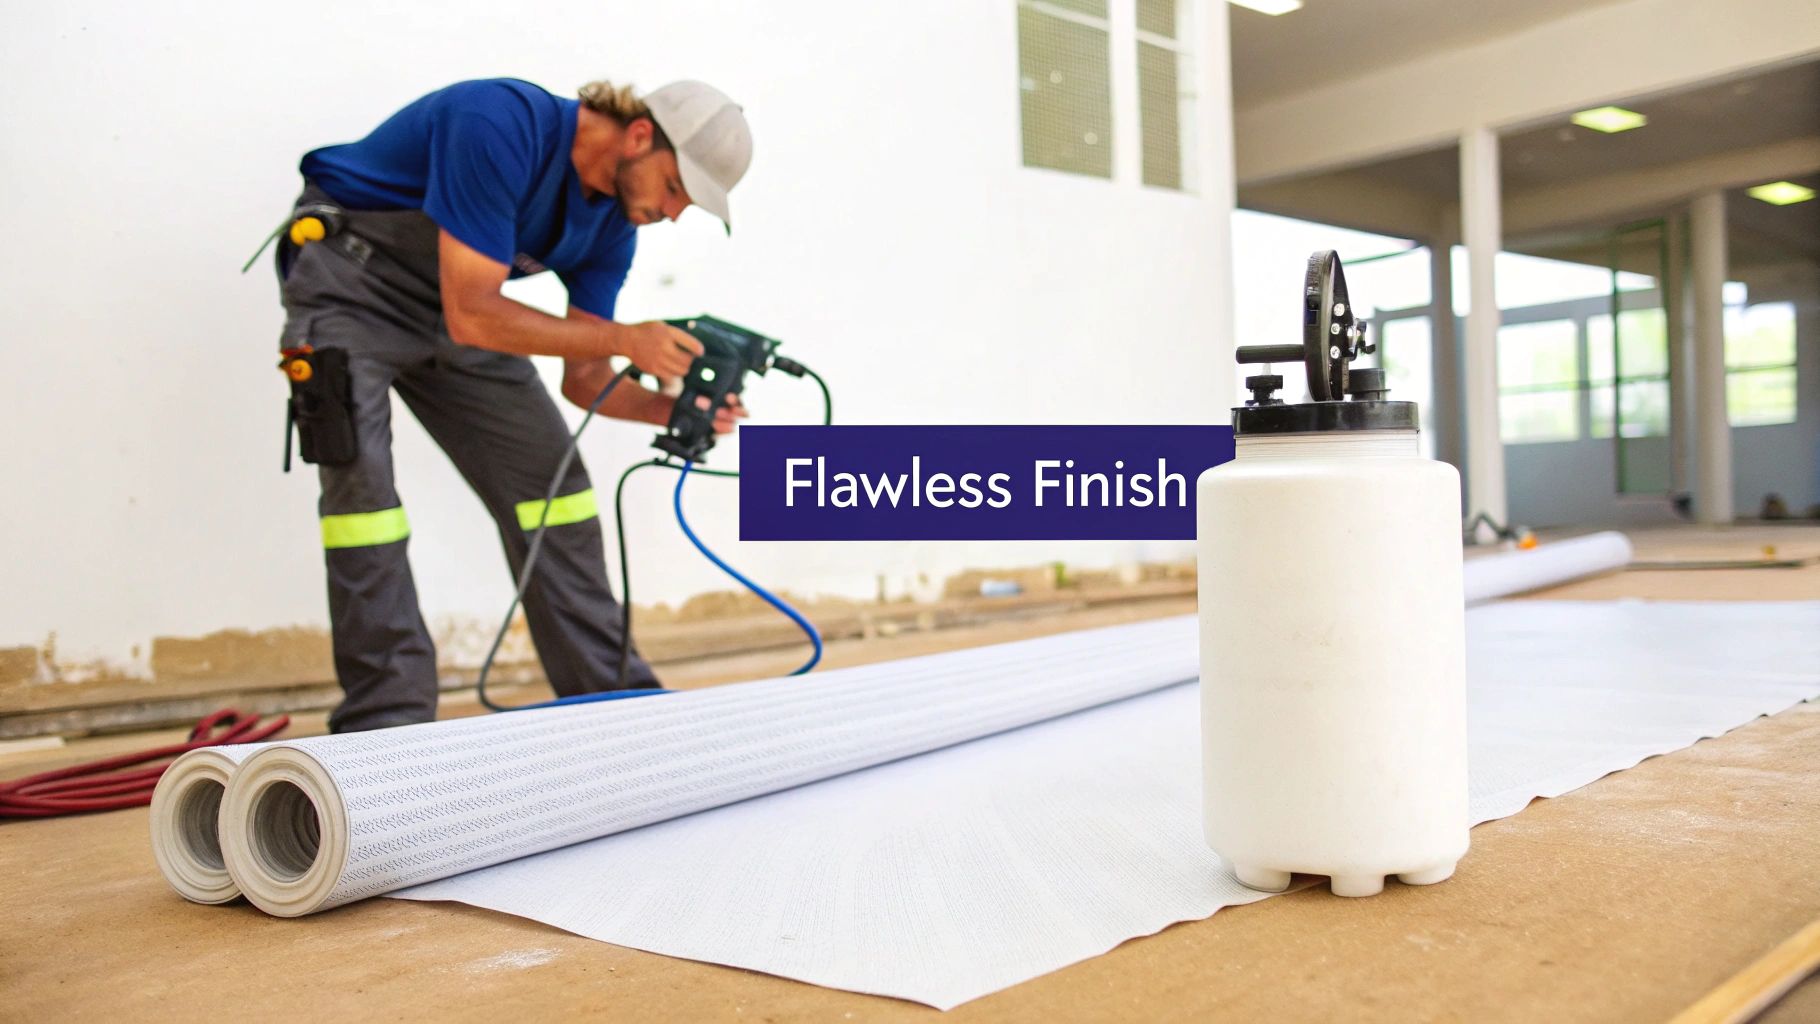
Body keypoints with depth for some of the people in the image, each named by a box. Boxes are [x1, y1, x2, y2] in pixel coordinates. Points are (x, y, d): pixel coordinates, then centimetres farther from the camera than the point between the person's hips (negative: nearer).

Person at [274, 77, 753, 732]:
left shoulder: (612, 221, -6)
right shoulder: (502, 125, -30)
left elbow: (582, 377, -3)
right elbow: (472, 315, -33)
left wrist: (668, 408, -22)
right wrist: (626, 340, -32)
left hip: (457, 306, 7)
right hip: (349, 278, -6)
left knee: (550, 479, 0)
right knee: (361, 479, -20)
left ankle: (616, 698, 8)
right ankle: (388, 720, -12)